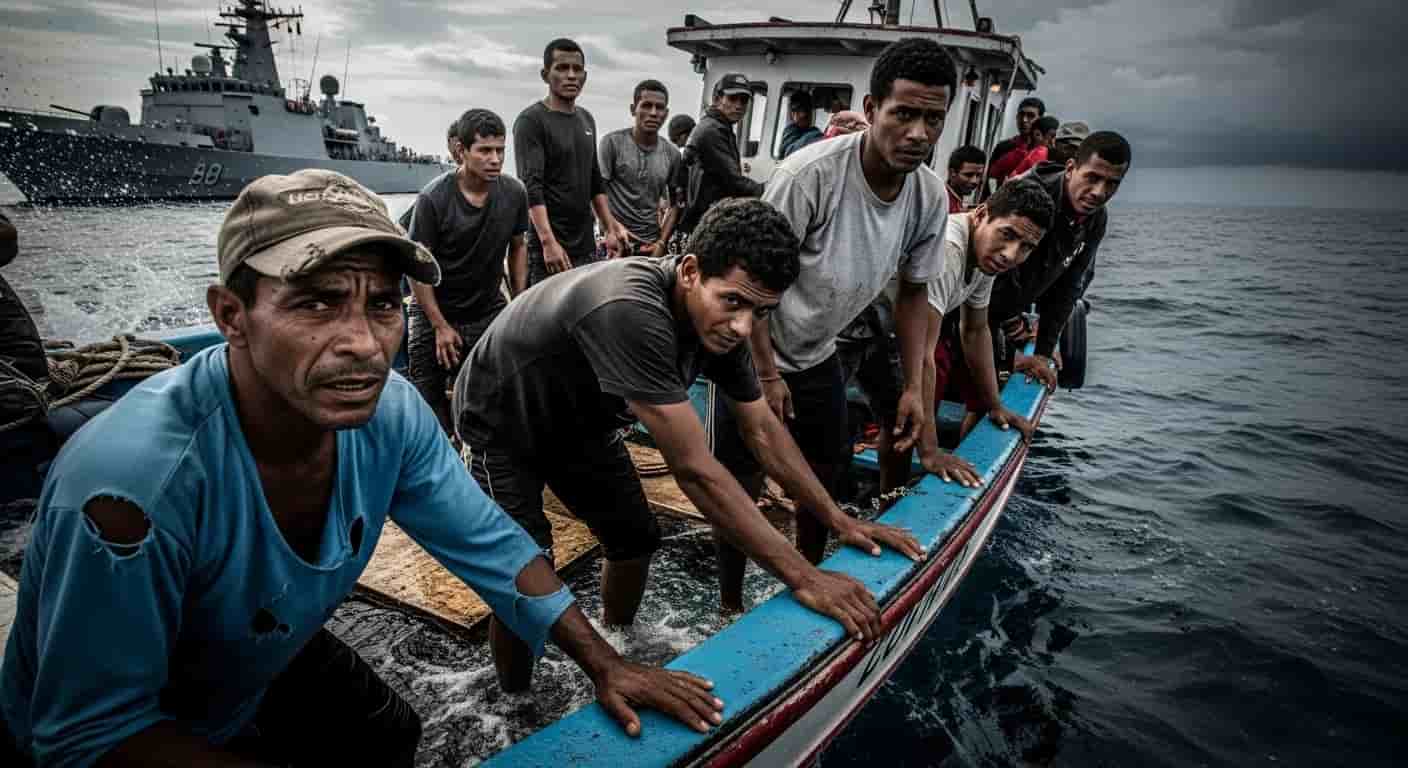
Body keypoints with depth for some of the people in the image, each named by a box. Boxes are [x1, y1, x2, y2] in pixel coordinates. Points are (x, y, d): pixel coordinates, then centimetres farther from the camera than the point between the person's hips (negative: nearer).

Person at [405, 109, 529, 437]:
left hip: (489, 311, 2)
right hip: (435, 312, -2)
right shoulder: (433, 198, -17)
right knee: (429, 400, 4)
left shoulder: (514, 193, -7)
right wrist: (441, 326, -12)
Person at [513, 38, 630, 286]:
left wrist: (610, 229, 16)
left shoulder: (587, 119, 16)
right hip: (550, 249, -7)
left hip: (587, 246, 7)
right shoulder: (531, 121, -6)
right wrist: (548, 242, -27)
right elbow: (531, 186, -17)